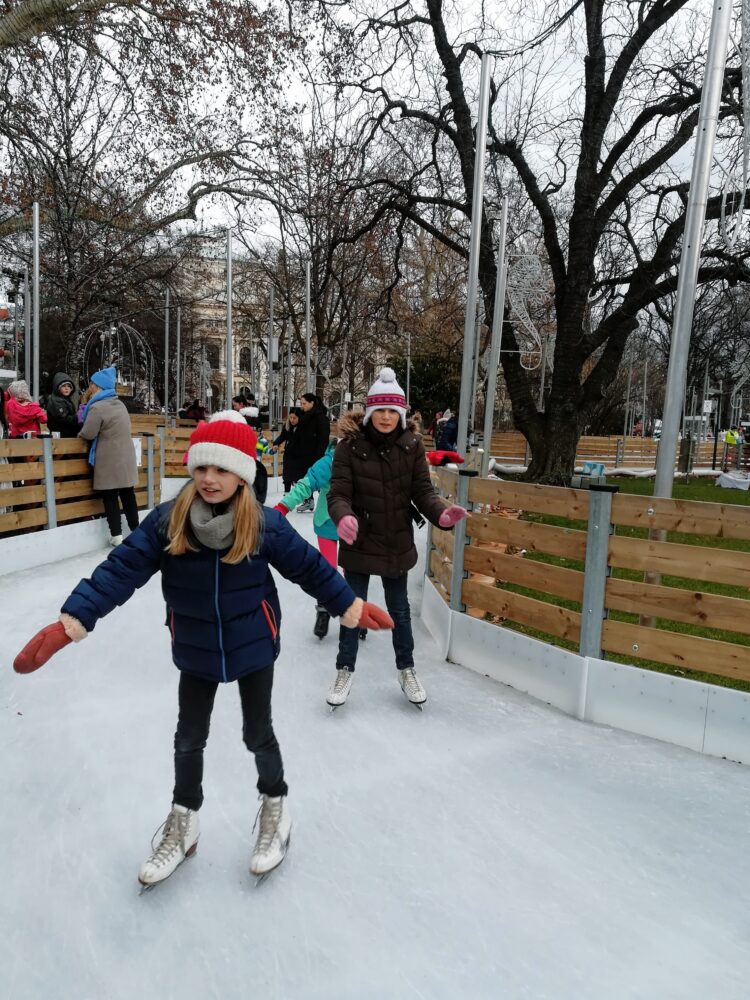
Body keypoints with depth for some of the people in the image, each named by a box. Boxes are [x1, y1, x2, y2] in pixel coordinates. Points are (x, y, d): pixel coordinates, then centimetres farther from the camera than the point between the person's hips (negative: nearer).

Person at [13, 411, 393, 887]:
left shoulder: (265, 525, -19)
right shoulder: (166, 521, -17)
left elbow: (310, 566, -9)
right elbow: (120, 571, -19)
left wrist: (352, 607, -4)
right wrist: (69, 623, -26)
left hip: (253, 645, -2)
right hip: (196, 649, 2)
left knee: (258, 735, 13)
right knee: (189, 739, 17)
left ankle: (275, 809, 42)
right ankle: (183, 825, 43)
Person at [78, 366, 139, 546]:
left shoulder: (97, 407, -14)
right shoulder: (119, 404, 12)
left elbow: (88, 434, -13)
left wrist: (79, 434, 11)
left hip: (109, 461, -7)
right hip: (125, 458, 7)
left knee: (110, 498, 0)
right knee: (128, 495, 12)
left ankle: (116, 535, 1)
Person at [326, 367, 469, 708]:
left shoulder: (411, 446, -7)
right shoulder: (350, 446, -14)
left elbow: (423, 491, -6)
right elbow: (338, 493, -17)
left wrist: (441, 514, -27)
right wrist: (343, 517, -39)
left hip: (397, 544, 2)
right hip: (359, 543, -2)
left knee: (399, 610, 18)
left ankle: (406, 670, 39)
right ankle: (345, 670, 35)